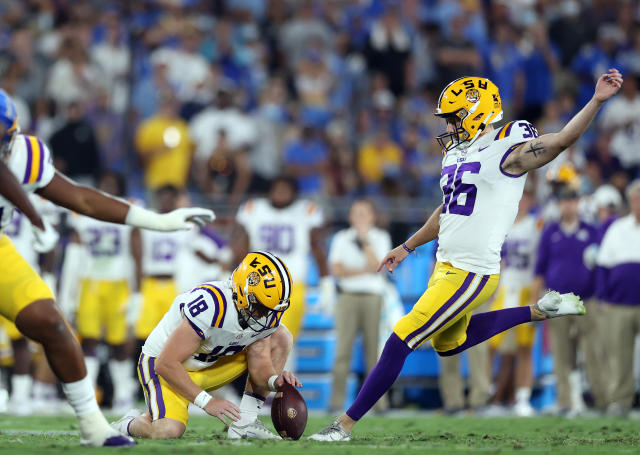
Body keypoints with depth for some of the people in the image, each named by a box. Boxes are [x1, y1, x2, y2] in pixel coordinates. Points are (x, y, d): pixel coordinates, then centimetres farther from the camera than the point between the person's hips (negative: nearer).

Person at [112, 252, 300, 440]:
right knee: (168, 431, -33)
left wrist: (275, 380, -30)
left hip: (211, 364, 7)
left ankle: (244, 424, -8)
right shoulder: (210, 306, -35)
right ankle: (130, 424, 6)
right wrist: (207, 402, -30)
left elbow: (260, 363, -6)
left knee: (279, 337, -8)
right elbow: (166, 364, -31)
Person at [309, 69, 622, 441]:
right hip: (447, 266, 10)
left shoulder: (508, 152, -12)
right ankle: (539, 312, 30)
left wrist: (597, 101, -35)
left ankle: (347, 424, -1)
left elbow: (562, 140, -22)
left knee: (399, 343, -9)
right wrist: (407, 248, 32)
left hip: (472, 274, -10)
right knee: (449, 344, 29)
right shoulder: (457, 153, 13)